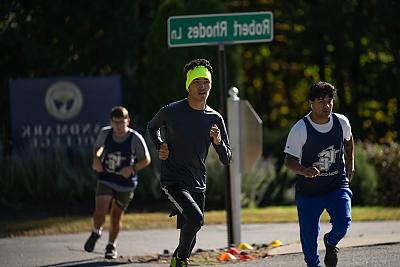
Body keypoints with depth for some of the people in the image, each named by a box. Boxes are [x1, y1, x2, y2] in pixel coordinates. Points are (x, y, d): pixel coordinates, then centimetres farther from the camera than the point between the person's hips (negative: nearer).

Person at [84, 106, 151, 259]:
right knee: (100, 211, -16)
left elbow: (146, 160, -5)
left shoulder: (135, 139, -17)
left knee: (116, 217, 9)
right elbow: (98, 147, 14)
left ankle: (111, 246, 32)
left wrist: (132, 168, -22)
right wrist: (96, 159, -6)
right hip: (106, 179, 1)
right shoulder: (105, 133, -9)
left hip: (126, 183, -1)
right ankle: (96, 232, 17)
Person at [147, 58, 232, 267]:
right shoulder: (171, 112, -8)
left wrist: (218, 142, -15)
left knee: (190, 240, 10)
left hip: (198, 185, 5)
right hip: (172, 181, -5)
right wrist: (160, 146, -3)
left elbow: (226, 159, 6)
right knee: (195, 218, -28)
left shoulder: (215, 119, 2)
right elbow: (152, 127, 15)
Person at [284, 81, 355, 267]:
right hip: (308, 190, -2)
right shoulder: (300, 129, -16)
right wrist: (304, 171, -33)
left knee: (343, 223, -18)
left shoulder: (341, 122, -4)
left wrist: (350, 164, 21)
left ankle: (331, 243, 17)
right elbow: (289, 160, -14)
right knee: (309, 234, 1)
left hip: (337, 185, 2)